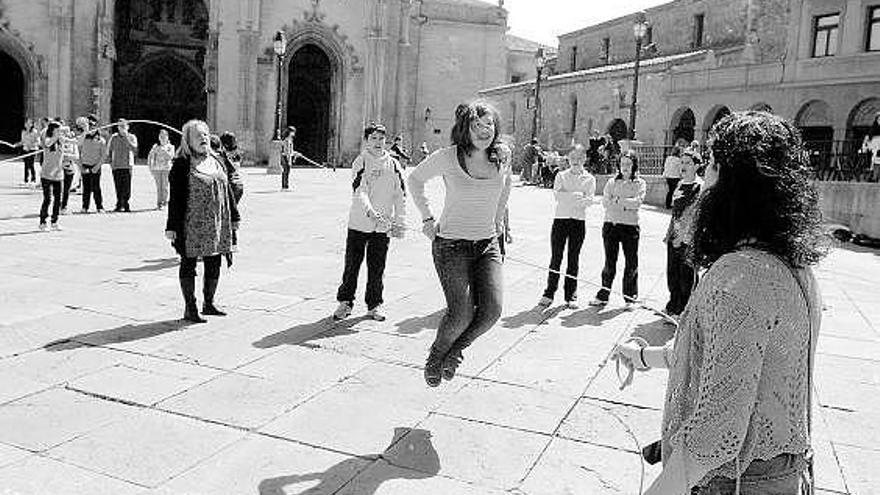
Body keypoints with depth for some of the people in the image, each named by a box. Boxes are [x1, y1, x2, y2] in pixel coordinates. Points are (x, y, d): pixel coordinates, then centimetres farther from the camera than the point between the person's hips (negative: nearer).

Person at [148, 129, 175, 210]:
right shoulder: (155, 146, 11)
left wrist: (163, 150, -17)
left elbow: (170, 157, -8)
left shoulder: (170, 147, 6)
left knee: (165, 187, -5)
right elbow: (150, 156, 16)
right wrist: (150, 167, 8)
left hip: (166, 169, -1)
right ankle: (159, 204, 0)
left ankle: (164, 202, 2)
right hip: (156, 169, 1)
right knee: (158, 187, -1)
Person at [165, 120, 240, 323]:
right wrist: (172, 226, -13)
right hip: (191, 226, -6)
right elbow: (175, 197, -10)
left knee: (214, 264, 12)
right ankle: (190, 308, 13)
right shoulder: (181, 164, -7)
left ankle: (208, 303, 28)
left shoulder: (216, 161, 12)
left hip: (216, 226, 6)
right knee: (189, 263, 4)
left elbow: (227, 191, 17)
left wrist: (233, 217, 16)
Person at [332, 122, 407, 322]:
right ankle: (345, 302, 19)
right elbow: (359, 191, -17)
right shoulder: (360, 162, -4)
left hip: (383, 225, 2)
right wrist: (370, 211, -33)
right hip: (359, 222, -2)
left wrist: (399, 221, 0)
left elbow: (400, 195, 6)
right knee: (352, 264, 4)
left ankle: (374, 304, 22)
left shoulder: (393, 164, 4)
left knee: (377, 268, 8)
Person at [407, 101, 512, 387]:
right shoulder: (448, 157, -9)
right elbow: (415, 180, 7)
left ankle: (454, 352, 19)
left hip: (488, 244, 4)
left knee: (492, 311, -10)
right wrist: (427, 218, 3)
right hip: (452, 244, -4)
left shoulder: (500, 159, 2)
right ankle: (436, 356, 18)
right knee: (462, 313, -15)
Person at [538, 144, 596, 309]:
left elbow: (589, 200, -9)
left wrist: (567, 196, -26)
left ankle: (570, 295, 12)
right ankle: (549, 293, 6)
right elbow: (557, 195, -10)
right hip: (560, 219, 0)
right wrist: (577, 195, -20)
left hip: (579, 221, 0)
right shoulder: (561, 175, 7)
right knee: (555, 257, -1)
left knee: (574, 259, 5)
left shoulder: (590, 179, 6)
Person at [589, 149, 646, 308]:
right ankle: (603, 295, 16)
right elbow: (605, 202, -3)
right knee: (609, 262, 7)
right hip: (611, 224, 2)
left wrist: (617, 201, -12)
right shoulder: (612, 182, 9)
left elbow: (638, 202, -13)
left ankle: (630, 297, 16)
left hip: (630, 227, -1)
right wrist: (627, 204, -11)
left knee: (631, 263, 4)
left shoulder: (640, 183, 4)